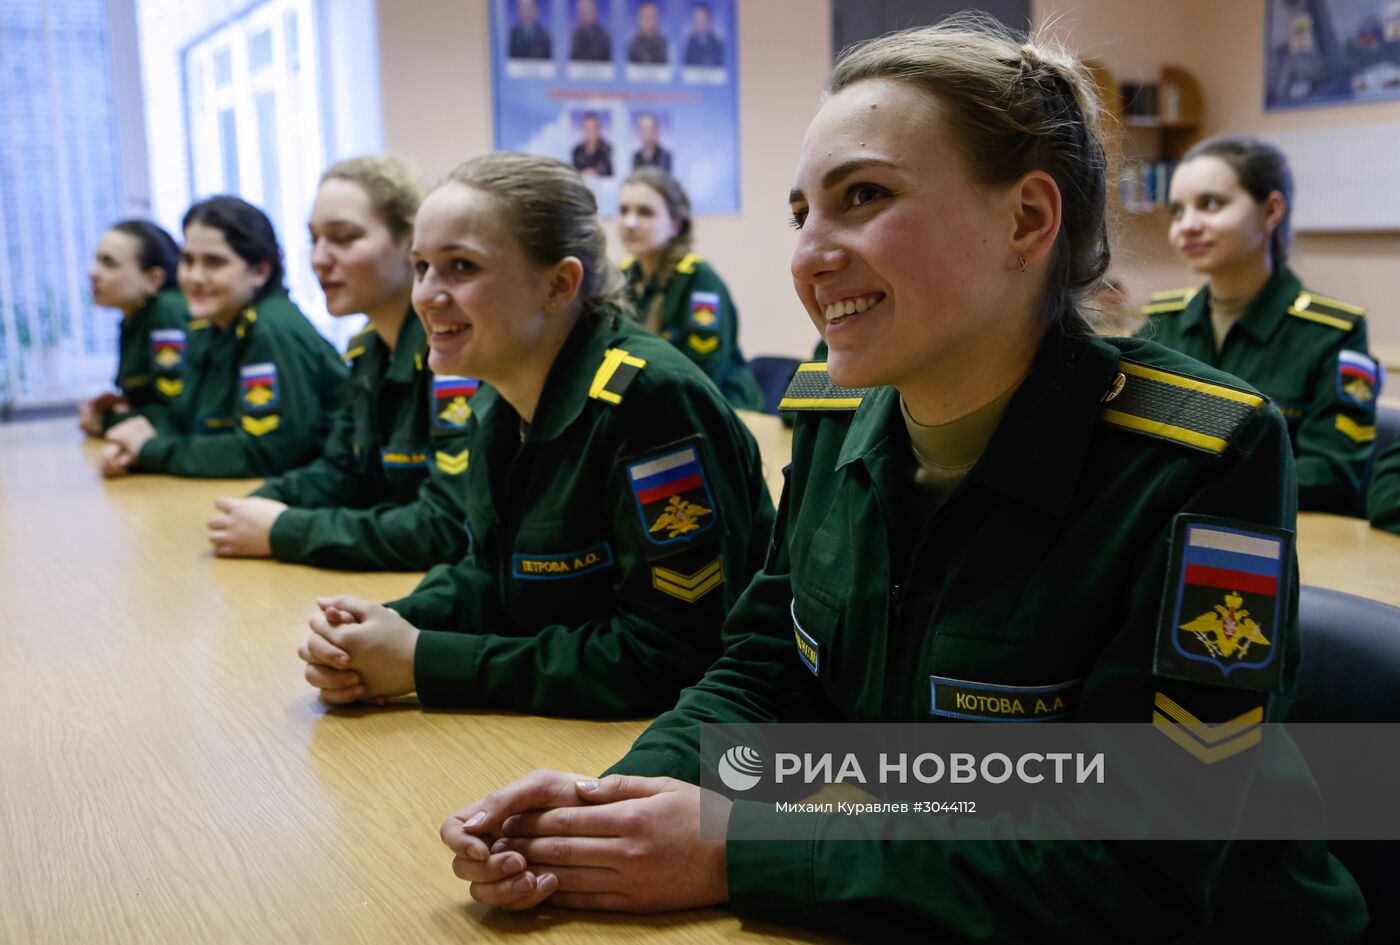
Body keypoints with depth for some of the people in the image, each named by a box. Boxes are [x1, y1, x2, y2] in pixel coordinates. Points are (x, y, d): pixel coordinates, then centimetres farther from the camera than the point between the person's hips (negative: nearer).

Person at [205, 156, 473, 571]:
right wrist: (263, 506, -4)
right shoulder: (369, 347, 8)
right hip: (382, 583, 7)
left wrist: (285, 532, -17)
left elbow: (447, 527, -24)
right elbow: (339, 472, 16)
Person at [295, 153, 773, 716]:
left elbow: (671, 658, -23)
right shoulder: (497, 404, 3)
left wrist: (421, 662, -19)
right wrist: (397, 626, -7)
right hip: (549, 735, 7)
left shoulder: (649, 400, -22)